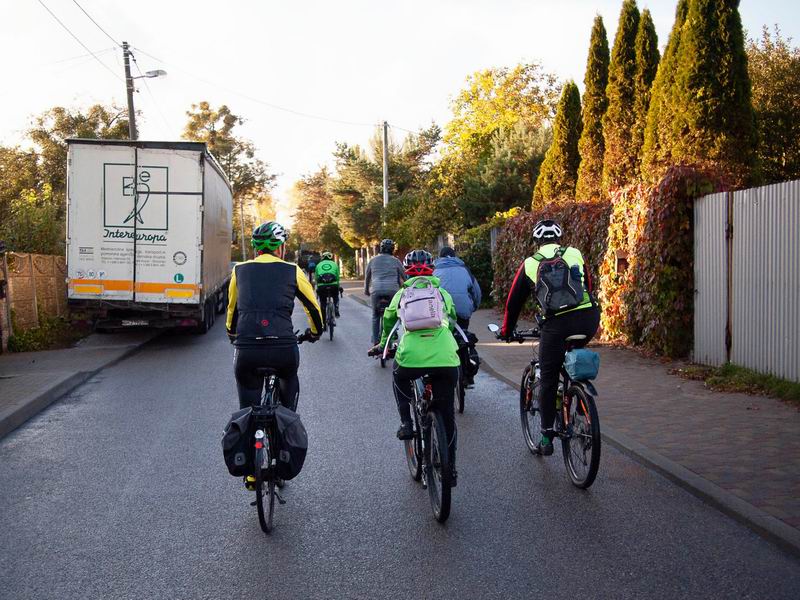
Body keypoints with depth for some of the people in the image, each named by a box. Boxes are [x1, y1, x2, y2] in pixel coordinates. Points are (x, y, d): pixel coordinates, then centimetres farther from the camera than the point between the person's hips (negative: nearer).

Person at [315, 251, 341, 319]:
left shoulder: (318, 265, 19)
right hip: (333, 285, 0)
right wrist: (338, 287, 30)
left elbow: (316, 278, 19)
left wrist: (318, 288, 28)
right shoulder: (334, 264, 18)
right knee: (336, 298, 31)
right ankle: (336, 311, 17)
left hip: (322, 286, 0)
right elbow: (337, 277, 18)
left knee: (322, 302, 16)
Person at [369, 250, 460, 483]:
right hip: (446, 360, 1)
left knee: (399, 376, 36)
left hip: (411, 358, -1)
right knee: (447, 415, 16)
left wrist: (382, 345, 50)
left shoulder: (402, 294, 17)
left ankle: (406, 423, 22)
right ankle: (450, 468, 22)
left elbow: (387, 322, 31)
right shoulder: (443, 293, 20)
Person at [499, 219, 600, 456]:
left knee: (548, 381, 11)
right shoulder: (575, 254, 17)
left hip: (556, 325, -2)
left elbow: (514, 301, 20)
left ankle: (546, 438, 15)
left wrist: (506, 331, 34)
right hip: (588, 318, 2)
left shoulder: (530, 264, 14)